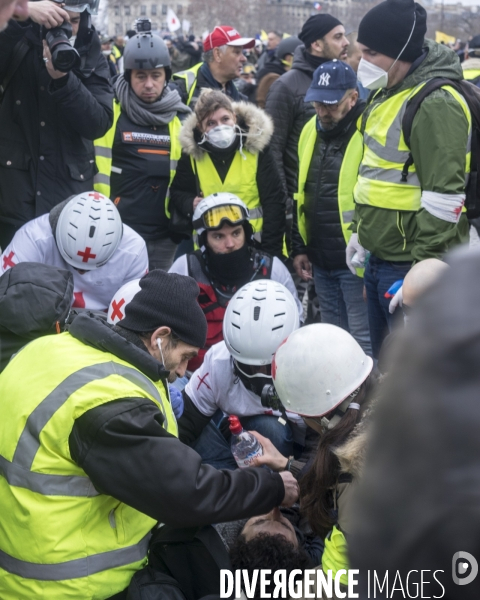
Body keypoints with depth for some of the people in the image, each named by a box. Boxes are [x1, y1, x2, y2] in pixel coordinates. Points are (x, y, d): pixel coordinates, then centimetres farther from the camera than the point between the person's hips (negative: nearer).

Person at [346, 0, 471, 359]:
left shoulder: (435, 104, -19)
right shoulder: (387, 94, 12)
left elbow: (443, 198, -23)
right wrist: (360, 230, 21)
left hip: (412, 266, -9)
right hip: (380, 260, 10)